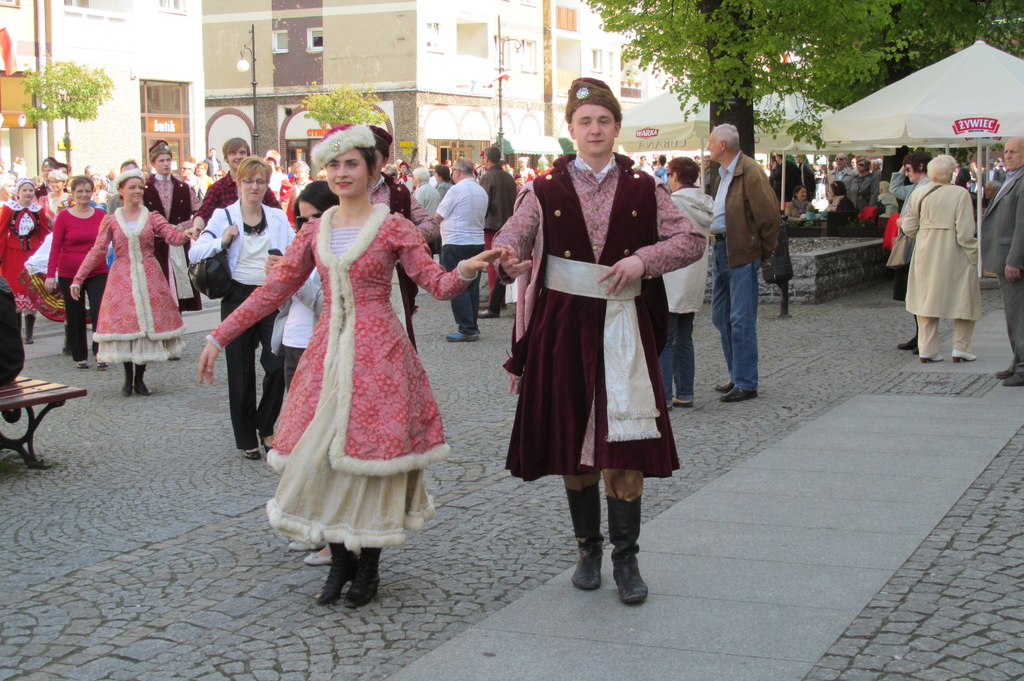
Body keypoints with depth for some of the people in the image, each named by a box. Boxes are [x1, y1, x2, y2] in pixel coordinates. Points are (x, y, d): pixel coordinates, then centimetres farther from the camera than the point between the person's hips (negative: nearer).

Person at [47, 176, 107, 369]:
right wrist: (50, 274, -10)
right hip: (69, 273, -1)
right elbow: (55, 247, -4)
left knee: (99, 311, -12)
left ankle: (99, 352, -2)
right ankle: (79, 356, 19)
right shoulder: (64, 217, -3)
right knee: (75, 316, 7)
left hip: (97, 272, 1)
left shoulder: (101, 215, 2)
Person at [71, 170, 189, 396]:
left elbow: (174, 237, -7)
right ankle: (128, 378, 11)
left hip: (148, 276, 1)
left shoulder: (152, 218, 5)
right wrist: (78, 279, -1)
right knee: (124, 323, -3)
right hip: (122, 278, -1)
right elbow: (97, 252, 4)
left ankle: (140, 378, 10)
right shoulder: (110, 221, 4)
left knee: (148, 322, 0)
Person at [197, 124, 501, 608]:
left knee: (368, 448, -2)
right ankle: (340, 562, 17)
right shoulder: (316, 230, 10)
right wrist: (220, 336, 9)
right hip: (328, 348, 4)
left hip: (378, 351, -4)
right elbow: (275, 289, 11)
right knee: (321, 451, 1)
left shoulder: (393, 228, -2)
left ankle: (368, 568, 13)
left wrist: (465, 271, -29)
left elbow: (438, 284, -6)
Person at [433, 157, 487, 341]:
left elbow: (438, 217, -7)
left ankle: (467, 329, -7)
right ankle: (472, 328, 13)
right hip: (478, 242, 8)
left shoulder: (456, 190, -12)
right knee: (472, 286, 10)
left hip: (456, 243, -8)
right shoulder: (482, 191, 11)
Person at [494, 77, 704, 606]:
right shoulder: (547, 189, 3)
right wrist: (508, 258, -27)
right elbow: (511, 240, -3)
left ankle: (625, 558, 5)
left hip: (622, 328, 0)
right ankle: (587, 548, 24)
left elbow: (690, 240, 6)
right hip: (564, 324, 1)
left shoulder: (642, 188, 5)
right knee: (572, 440, 8)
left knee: (624, 443, -6)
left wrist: (644, 260, -11)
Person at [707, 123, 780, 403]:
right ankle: (736, 377, 25)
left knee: (741, 320, -5)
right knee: (721, 317, 14)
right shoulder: (723, 173, 14)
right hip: (720, 250, 10)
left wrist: (765, 252, -7)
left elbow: (769, 215, -16)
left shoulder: (749, 172, -14)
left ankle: (746, 384, 2)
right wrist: (715, 242, 14)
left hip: (742, 254, -10)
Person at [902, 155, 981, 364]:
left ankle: (927, 349, 8)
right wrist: (973, 255, -6)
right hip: (954, 255, -4)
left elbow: (908, 227, 4)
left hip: (925, 255, 4)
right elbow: (965, 231, -15)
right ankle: (960, 348, 6)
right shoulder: (960, 194, -11)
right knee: (964, 300, 10)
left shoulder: (918, 194, 1)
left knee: (927, 299, 11)